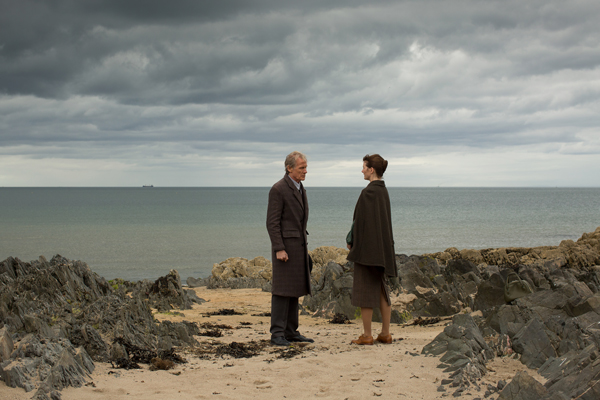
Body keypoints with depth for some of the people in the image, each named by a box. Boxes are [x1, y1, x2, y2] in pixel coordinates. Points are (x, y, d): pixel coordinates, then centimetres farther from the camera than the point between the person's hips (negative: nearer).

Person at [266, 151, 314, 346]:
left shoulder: (300, 189, 15)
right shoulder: (278, 189, -13)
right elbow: (272, 222, -16)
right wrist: (279, 249, -21)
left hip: (298, 246, 9)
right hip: (284, 246, -9)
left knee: (295, 290, 9)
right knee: (282, 290, -8)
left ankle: (291, 332, 13)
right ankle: (277, 334, -5)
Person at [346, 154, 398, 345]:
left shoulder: (368, 192, -17)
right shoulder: (383, 191, 11)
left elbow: (361, 220, -18)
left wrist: (351, 241, -5)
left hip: (367, 245, -9)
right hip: (382, 245, 9)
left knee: (365, 288, -2)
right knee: (381, 289, 12)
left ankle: (367, 335, 1)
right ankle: (385, 333, 13)